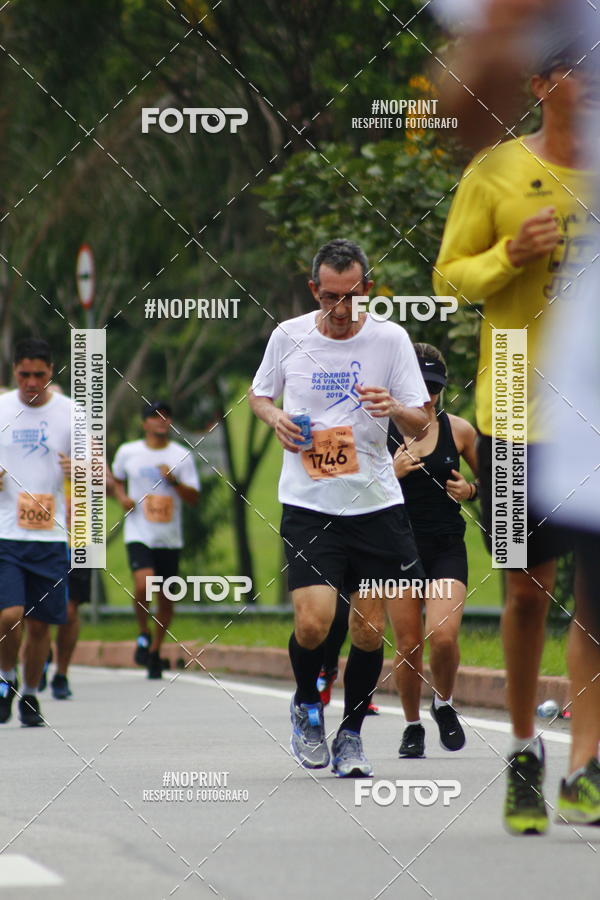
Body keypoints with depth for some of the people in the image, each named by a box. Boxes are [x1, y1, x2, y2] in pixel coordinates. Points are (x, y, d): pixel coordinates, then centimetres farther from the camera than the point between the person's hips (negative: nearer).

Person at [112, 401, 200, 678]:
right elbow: (116, 478, 23)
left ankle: (155, 650, 24)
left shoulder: (181, 455, 3)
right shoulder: (127, 452, 4)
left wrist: (174, 481, -15)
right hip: (139, 535, -2)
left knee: (166, 597, 6)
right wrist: (122, 497, 2)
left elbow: (193, 498, 2)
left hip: (170, 538, 2)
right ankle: (143, 634, 2)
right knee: (144, 584, -23)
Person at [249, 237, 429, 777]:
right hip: (309, 505, -1)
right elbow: (259, 393, 17)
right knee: (312, 624, -15)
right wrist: (274, 416, -5)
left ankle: (352, 733, 21)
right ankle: (307, 706, 15)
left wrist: (394, 408, -20)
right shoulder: (288, 336, 0)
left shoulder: (391, 339, -2)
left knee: (370, 632, 1)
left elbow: (420, 424, 1)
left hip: (376, 504, 1)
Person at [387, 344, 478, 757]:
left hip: (447, 549, 0)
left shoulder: (458, 430, 2)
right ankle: (413, 726, 21)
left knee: (444, 636, -17)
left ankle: (444, 704, 11)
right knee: (408, 645, 1)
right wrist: (391, 473, -17)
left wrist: (471, 490, -6)